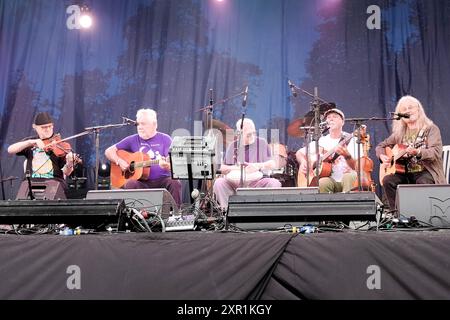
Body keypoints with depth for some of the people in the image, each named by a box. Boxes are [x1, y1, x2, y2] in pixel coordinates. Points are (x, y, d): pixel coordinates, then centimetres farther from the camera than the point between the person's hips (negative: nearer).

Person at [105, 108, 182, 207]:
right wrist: (119, 161, -5)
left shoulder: (165, 139, 7)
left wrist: (166, 165, -25)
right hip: (141, 182, 1)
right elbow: (109, 151, 14)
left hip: (162, 180, -1)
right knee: (130, 184, -31)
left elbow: (172, 164, -1)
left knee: (175, 183, -31)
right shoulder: (132, 140, 12)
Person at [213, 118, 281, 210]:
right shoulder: (233, 146, 7)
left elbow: (272, 164, -1)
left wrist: (258, 166, -20)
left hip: (257, 182, -1)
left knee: (275, 183, -28)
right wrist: (235, 168, -12)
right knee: (219, 183, -25)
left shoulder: (261, 143, 3)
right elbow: (222, 168, 9)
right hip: (235, 183, 1)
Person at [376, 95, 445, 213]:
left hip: (426, 172, -4)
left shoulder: (431, 129, -1)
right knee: (387, 180, -25)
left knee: (423, 183, -37)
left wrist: (417, 152, -34)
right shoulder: (399, 133, 12)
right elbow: (380, 146, 23)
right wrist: (382, 156, 0)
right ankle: (397, 214, -20)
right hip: (404, 172, 4)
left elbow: (437, 152, -16)